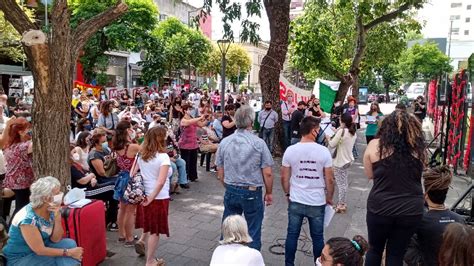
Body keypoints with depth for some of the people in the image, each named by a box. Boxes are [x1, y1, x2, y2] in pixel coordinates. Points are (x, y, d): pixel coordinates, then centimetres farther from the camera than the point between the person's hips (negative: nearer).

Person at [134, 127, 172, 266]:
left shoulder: (142, 155, 0)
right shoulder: (163, 156, -19)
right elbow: (161, 182, -26)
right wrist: (151, 198, -17)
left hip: (144, 195, 6)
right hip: (159, 197, -6)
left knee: (149, 223, 33)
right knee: (155, 230, 10)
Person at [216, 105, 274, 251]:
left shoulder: (224, 142, -3)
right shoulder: (259, 143, -12)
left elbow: (220, 173, 4)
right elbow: (267, 173, -10)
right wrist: (269, 193, 5)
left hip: (230, 192, 4)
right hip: (252, 193, -3)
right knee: (253, 233, 11)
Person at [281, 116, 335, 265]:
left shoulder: (290, 150, -7)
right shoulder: (323, 151, -10)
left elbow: (284, 177, -1)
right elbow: (329, 179, -6)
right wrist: (329, 198, 10)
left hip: (295, 201, 1)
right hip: (317, 203, -1)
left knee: (292, 235, 14)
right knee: (317, 237, 15)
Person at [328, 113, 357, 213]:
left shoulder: (342, 131, -21)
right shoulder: (353, 132, 4)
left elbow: (332, 145, -19)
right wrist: (337, 132, 7)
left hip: (340, 161, -8)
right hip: (348, 159, 8)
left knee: (340, 183, 2)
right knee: (343, 183, 17)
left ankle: (340, 205, 11)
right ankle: (342, 203, 27)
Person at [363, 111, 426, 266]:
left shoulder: (375, 145, -7)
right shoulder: (418, 148, -2)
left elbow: (370, 175, 3)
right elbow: (417, 173, 8)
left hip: (380, 207, -1)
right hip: (411, 209, 2)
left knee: (375, 249, 20)